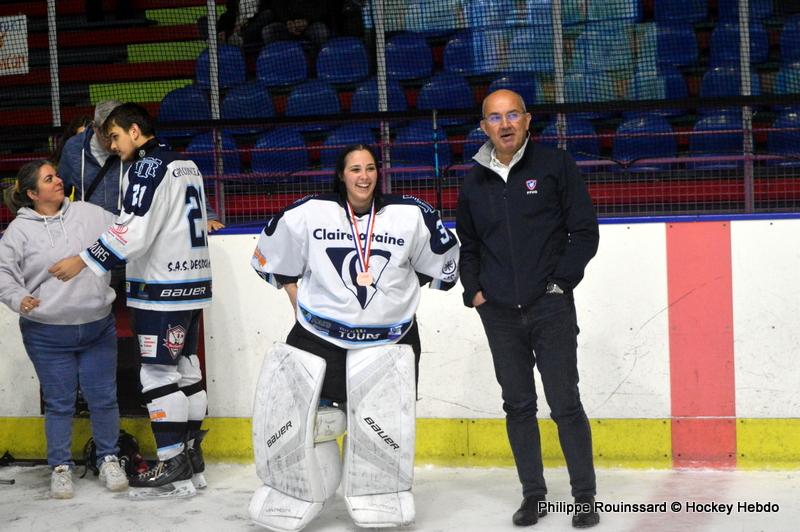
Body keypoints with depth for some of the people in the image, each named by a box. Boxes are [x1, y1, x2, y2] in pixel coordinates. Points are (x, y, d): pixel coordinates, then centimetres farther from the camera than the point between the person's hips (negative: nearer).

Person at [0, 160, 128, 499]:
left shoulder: (89, 214, 4)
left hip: (98, 329, 2)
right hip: (47, 335, -2)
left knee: (104, 398, 8)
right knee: (59, 403, 6)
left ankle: (108, 460, 24)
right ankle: (61, 467, 20)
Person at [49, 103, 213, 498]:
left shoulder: (148, 167, -13)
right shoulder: (186, 165, 16)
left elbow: (134, 230, -22)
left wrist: (83, 261, -19)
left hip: (162, 288, -9)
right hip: (191, 283, 9)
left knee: (159, 374, -6)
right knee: (185, 367, 12)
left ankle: (174, 469, -6)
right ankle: (191, 457, 17)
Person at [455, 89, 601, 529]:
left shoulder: (555, 166, -2)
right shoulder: (475, 182, 10)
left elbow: (585, 232, -2)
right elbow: (467, 244, 22)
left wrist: (560, 281, -9)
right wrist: (474, 290, 8)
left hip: (550, 308, -4)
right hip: (499, 313, 4)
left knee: (565, 403, -3)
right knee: (518, 405, 8)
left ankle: (584, 496, 7)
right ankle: (533, 494, 18)